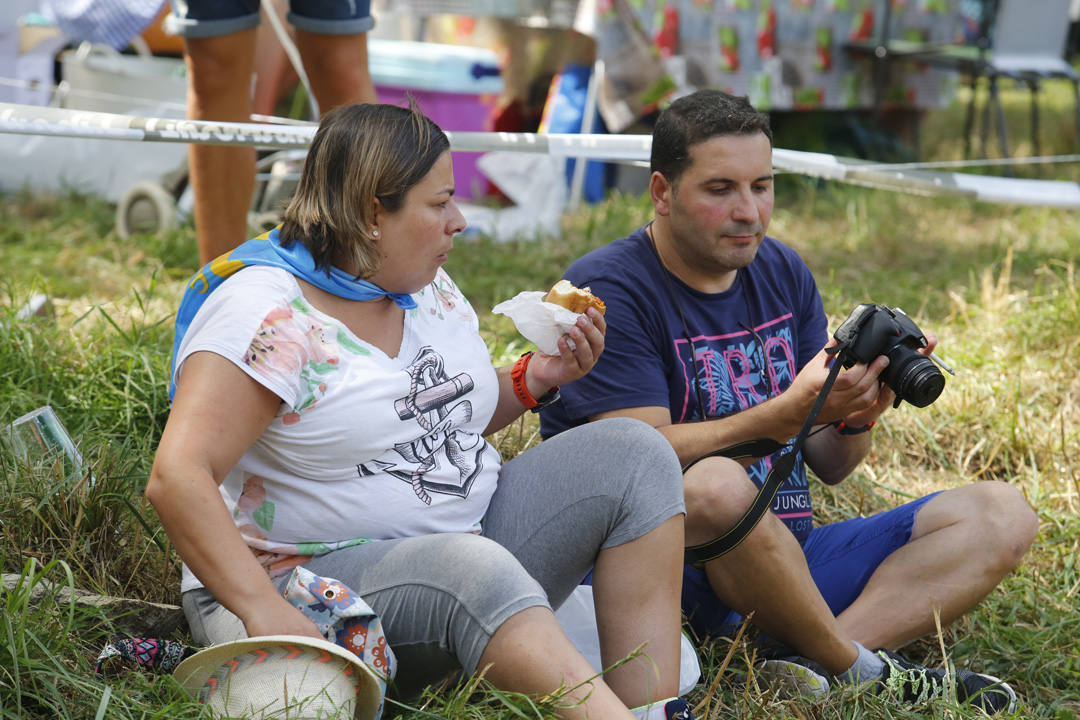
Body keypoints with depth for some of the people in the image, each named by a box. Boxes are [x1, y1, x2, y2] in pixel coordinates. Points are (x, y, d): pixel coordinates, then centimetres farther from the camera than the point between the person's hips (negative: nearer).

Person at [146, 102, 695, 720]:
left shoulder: (430, 286, 9)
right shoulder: (268, 315, -17)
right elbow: (177, 478, -25)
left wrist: (533, 380, 4)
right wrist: (264, 611, -35)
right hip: (317, 576, -8)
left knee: (633, 454, -7)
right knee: (473, 568, -38)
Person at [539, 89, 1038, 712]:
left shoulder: (784, 272, 12)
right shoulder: (607, 290, -8)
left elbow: (831, 467, 11)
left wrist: (856, 415, -13)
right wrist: (791, 412, -29)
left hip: (791, 561, 7)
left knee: (1001, 515, -4)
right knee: (718, 485, -39)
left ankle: (814, 666, -26)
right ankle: (857, 671, -15)